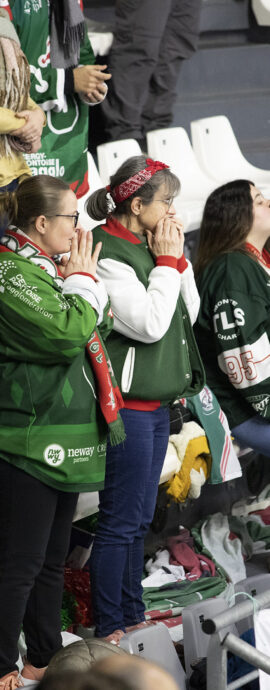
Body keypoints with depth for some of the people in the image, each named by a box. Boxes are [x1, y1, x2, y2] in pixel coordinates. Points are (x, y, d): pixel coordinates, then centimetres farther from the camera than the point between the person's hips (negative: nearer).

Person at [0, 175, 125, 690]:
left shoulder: (44, 267, 15)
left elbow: (101, 324, 19)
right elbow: (65, 334, -23)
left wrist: (82, 278, 4)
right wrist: (81, 279, -10)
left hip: (63, 442, 10)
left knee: (53, 556, 18)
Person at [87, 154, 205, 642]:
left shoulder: (147, 248, 11)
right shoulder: (108, 256, -16)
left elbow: (189, 314, 11)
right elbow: (151, 324, -22)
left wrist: (177, 259, 1)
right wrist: (167, 262, -14)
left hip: (156, 403, 9)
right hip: (127, 405, -9)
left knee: (138, 520, 16)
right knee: (120, 522, -3)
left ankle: (132, 617, 25)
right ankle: (109, 629, 5)